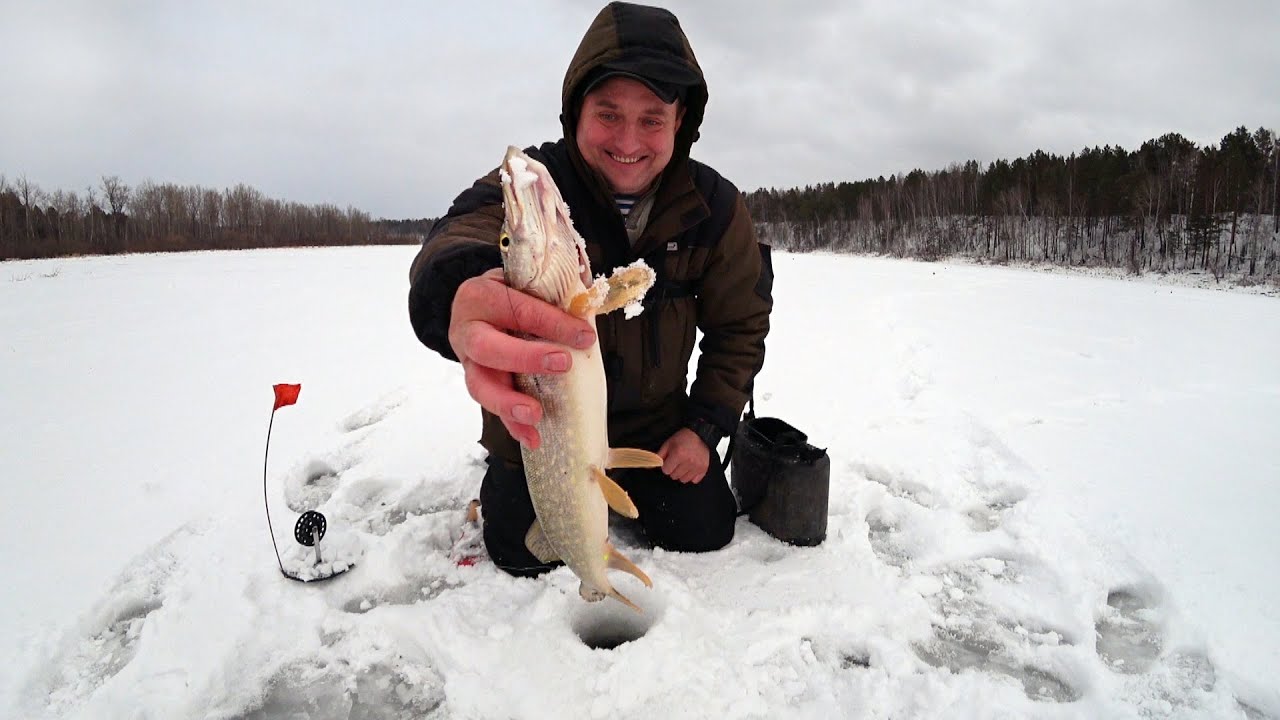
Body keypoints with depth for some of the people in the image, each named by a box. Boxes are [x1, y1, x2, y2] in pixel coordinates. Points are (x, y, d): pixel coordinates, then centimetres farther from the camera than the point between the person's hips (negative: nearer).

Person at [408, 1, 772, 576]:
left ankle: (630, 486, 34)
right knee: (525, 560, -2)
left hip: (655, 424, 3)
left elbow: (739, 323, -1)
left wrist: (706, 424, -8)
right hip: (535, 425, -2)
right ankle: (503, 486, 33)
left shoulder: (714, 207, -12)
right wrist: (459, 291, -71)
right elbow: (468, 226, -46)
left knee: (704, 531, 2)